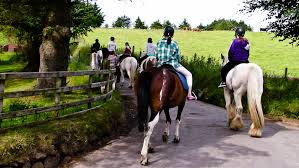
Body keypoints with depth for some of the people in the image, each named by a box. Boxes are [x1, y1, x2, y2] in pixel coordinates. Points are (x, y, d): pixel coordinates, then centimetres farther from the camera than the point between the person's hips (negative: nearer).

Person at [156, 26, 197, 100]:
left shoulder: (159, 43, 1)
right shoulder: (174, 44, -5)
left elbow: (156, 55, 5)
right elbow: (178, 56, 0)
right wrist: (178, 61, 21)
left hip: (161, 65, 3)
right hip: (173, 64, -3)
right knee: (189, 75, 10)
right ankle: (189, 95, 5)